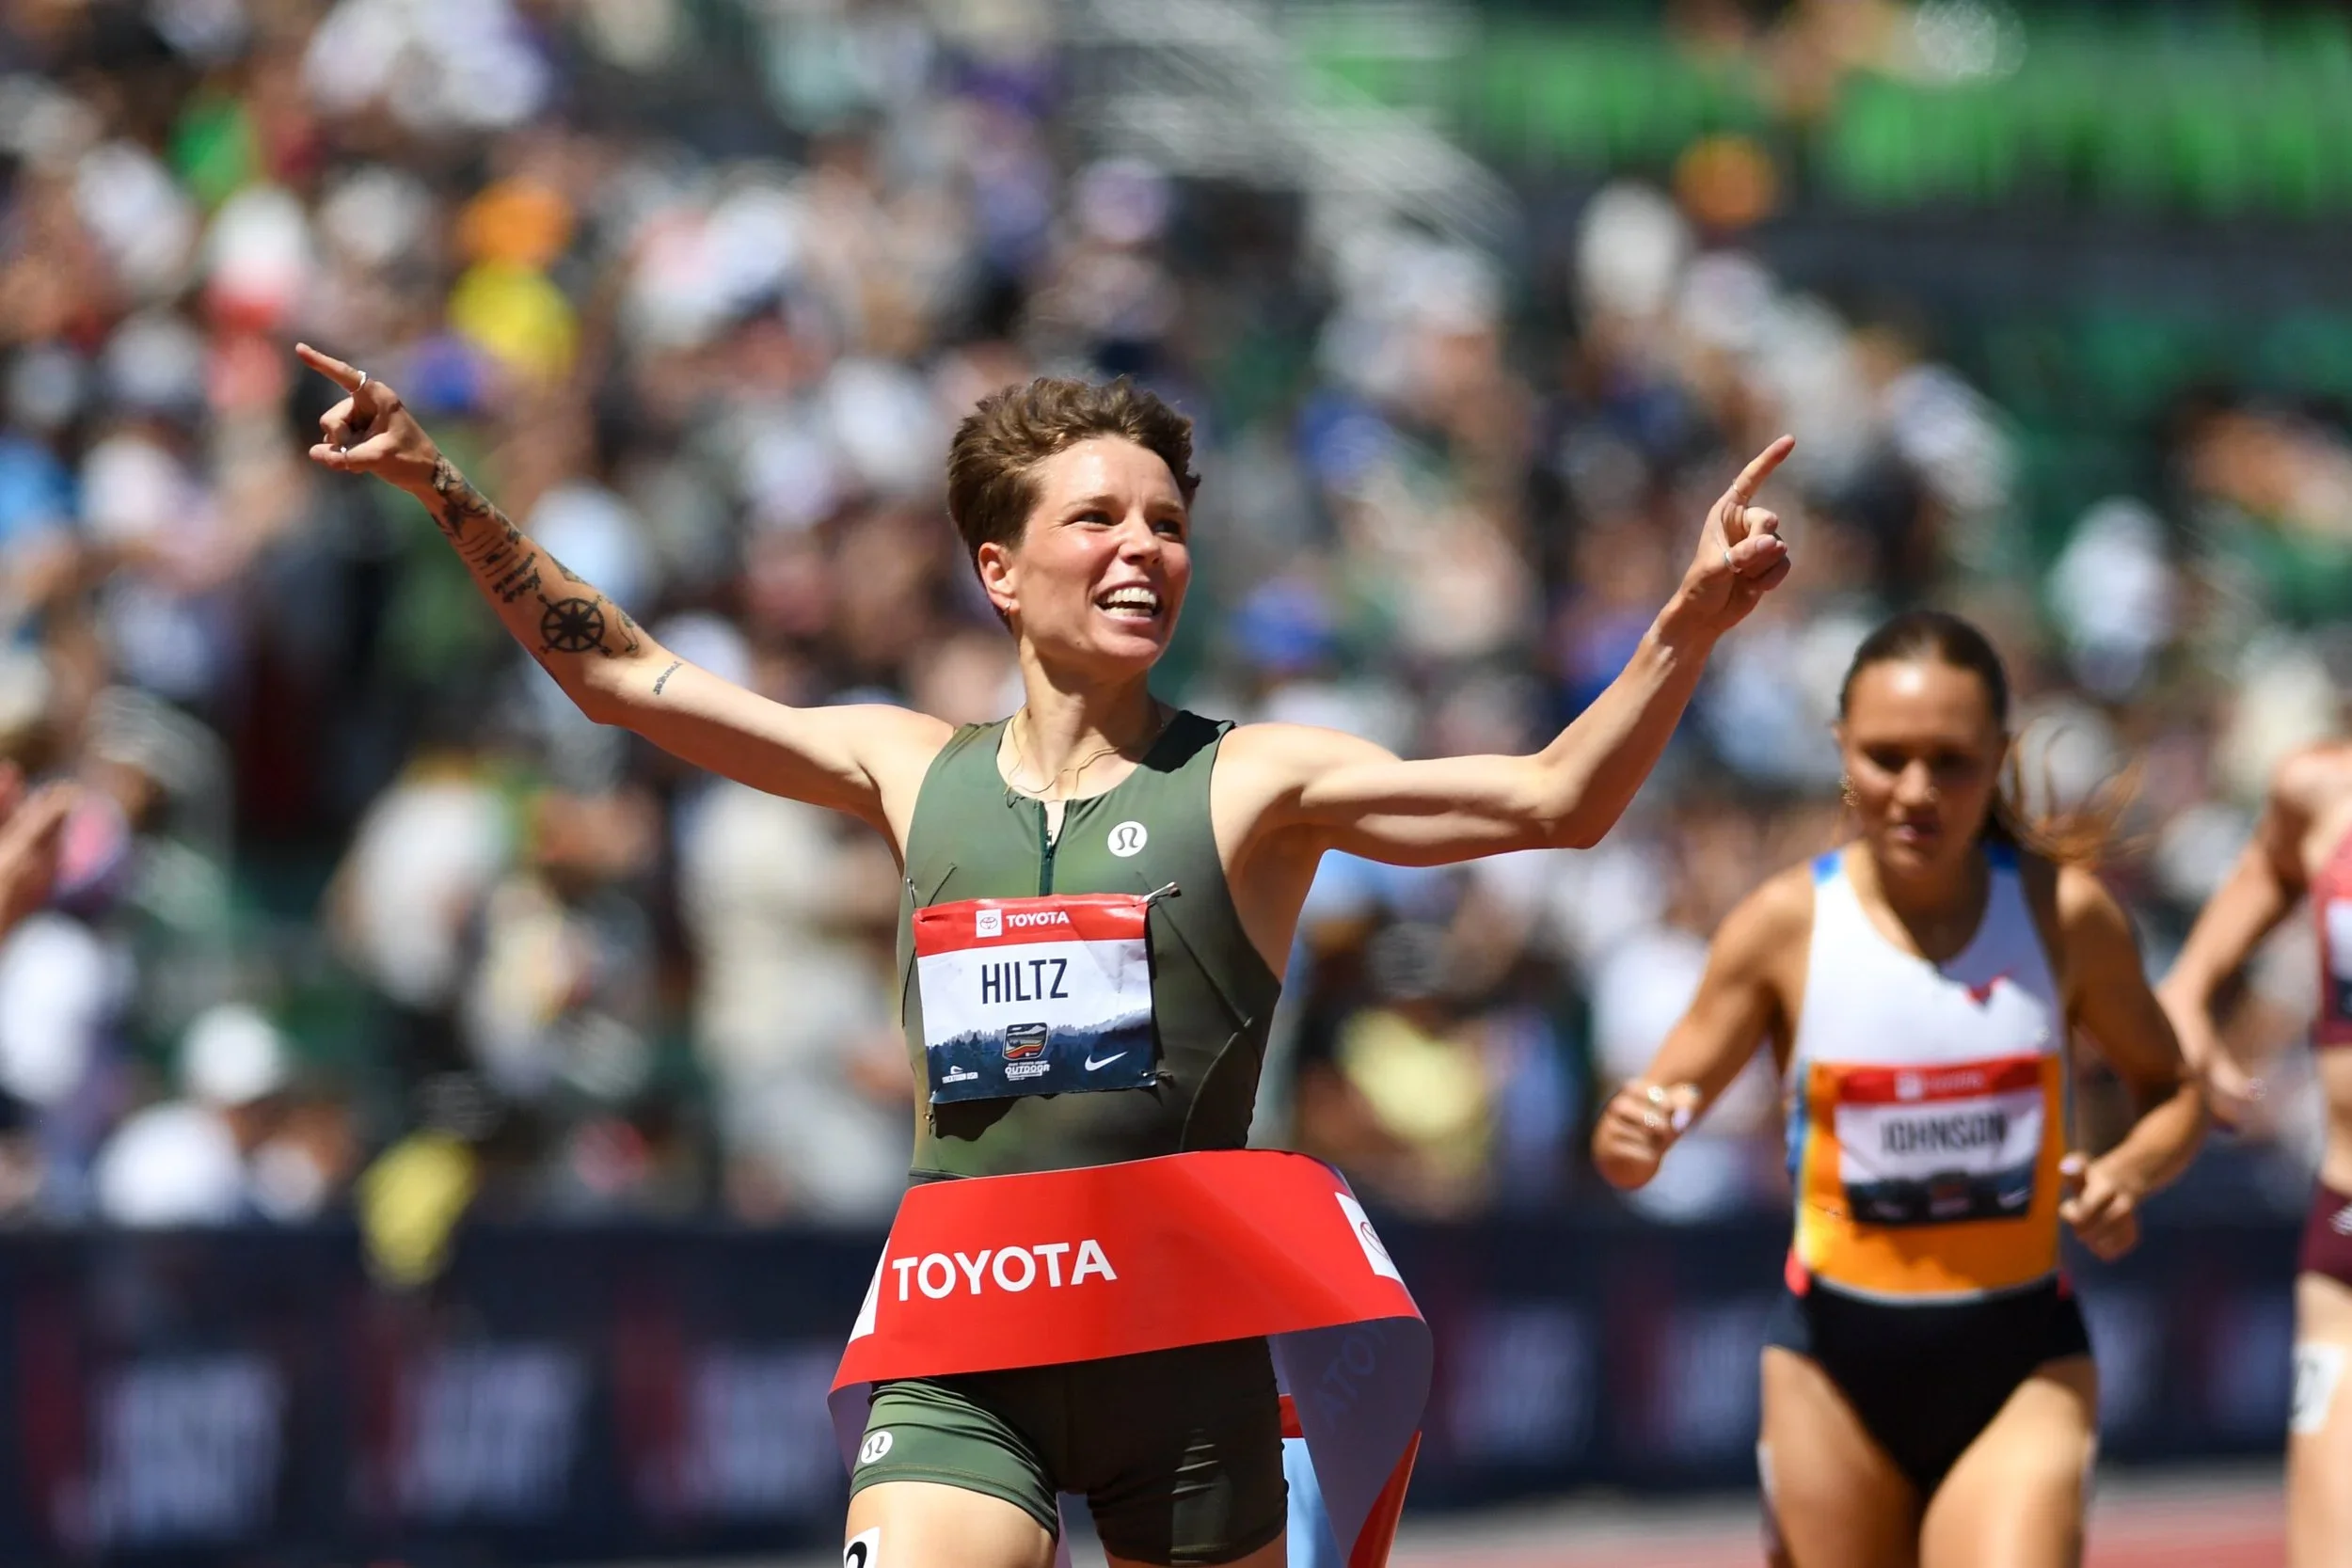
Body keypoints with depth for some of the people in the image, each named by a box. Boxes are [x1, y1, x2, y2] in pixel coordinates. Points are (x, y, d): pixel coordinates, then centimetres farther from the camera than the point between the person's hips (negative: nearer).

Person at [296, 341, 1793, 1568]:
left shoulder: (1251, 783, 1)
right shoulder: (915, 772, 11)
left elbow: (1551, 800, -10)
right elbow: (621, 672, 18)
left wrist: (1688, 625, -24)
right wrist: (444, 488, 13)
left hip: (1184, 1339, -1)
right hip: (955, 1351, 1)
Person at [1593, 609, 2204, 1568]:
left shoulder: (2064, 914, -6)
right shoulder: (1787, 924, -7)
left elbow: (2175, 1092, 9)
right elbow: (1649, 1120, -4)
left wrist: (2128, 1174, -12)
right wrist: (1632, 1137, -28)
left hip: (2022, 1364, -1)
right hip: (1837, 1363, 1)